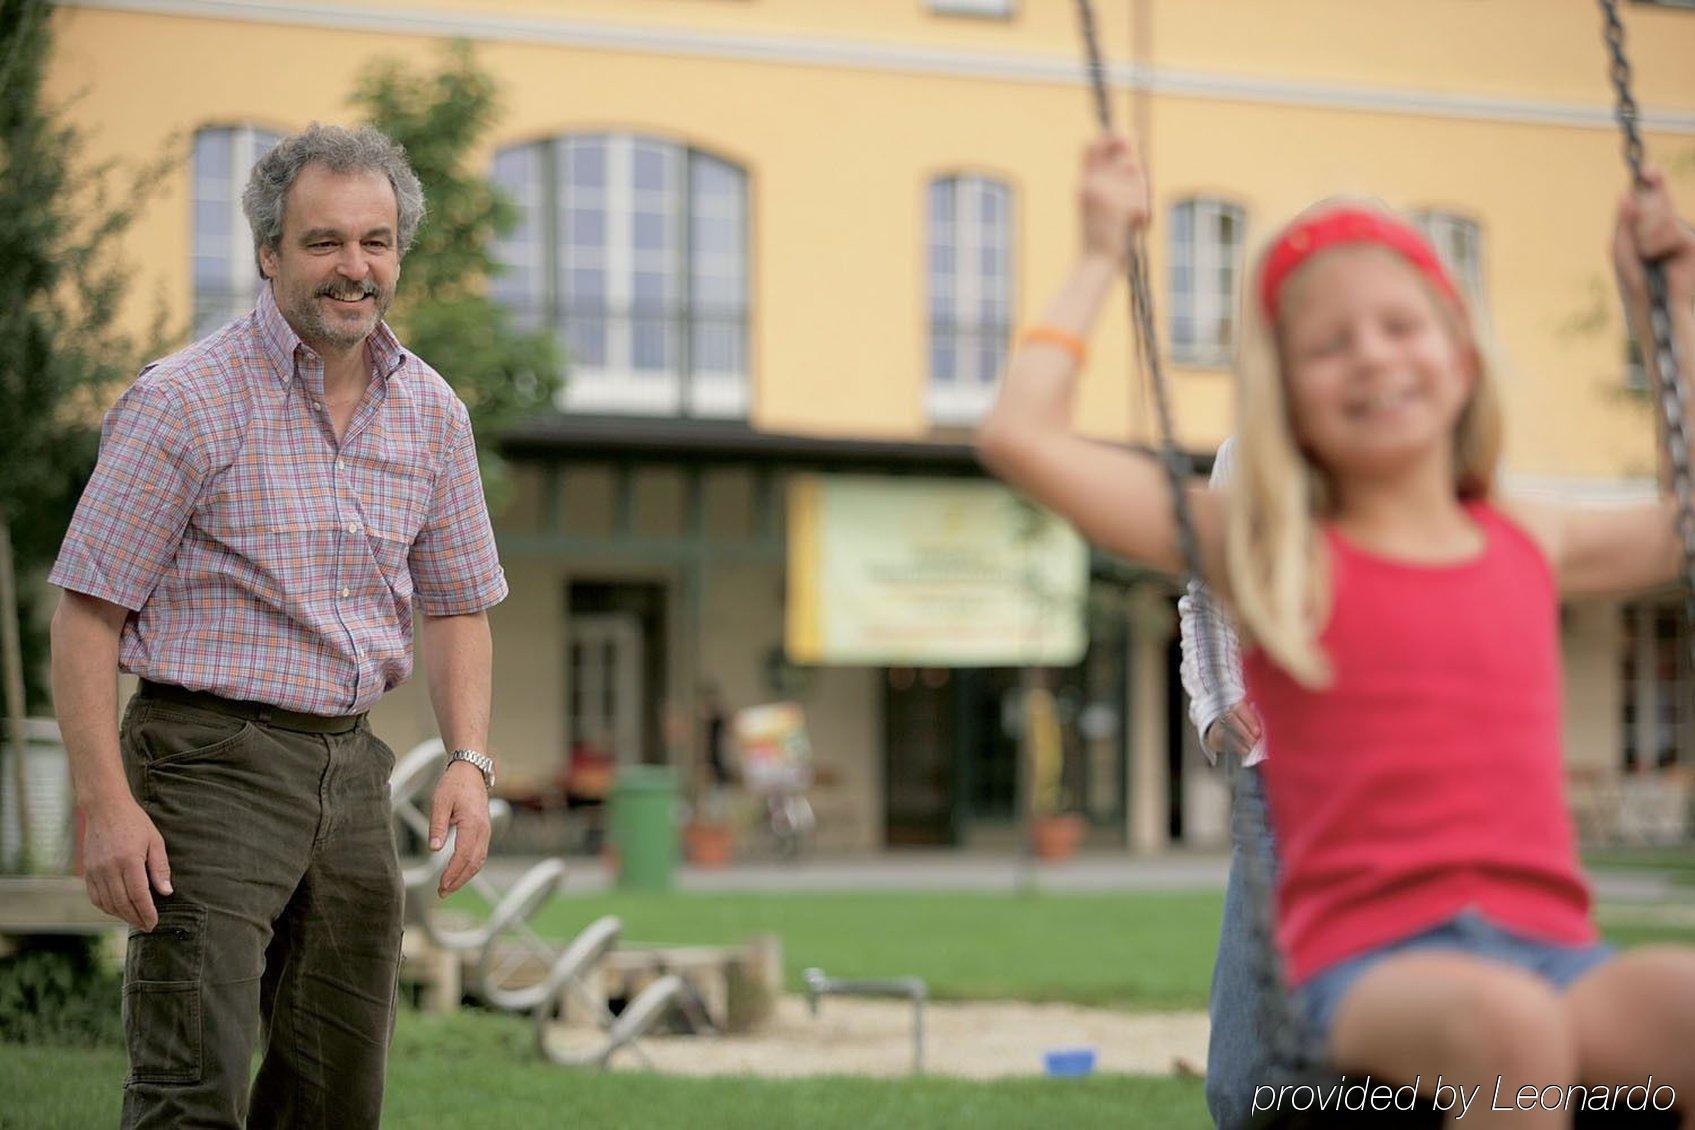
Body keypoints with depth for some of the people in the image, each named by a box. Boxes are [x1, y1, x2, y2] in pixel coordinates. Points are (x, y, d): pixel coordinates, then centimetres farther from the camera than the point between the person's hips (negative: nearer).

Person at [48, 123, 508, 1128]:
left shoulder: (432, 413, 9)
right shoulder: (185, 401, -9)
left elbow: (455, 605, 18)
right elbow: (87, 612, -8)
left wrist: (470, 760, 2)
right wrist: (107, 806, -17)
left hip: (351, 771, 6)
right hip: (209, 759, -6)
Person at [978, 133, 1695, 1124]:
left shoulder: (1531, 546, 19)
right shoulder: (1273, 555, 9)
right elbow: (1020, 436, 3)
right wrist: (1103, 260, 13)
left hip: (1550, 953, 4)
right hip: (1374, 964, -4)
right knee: (1506, 1023, -40)